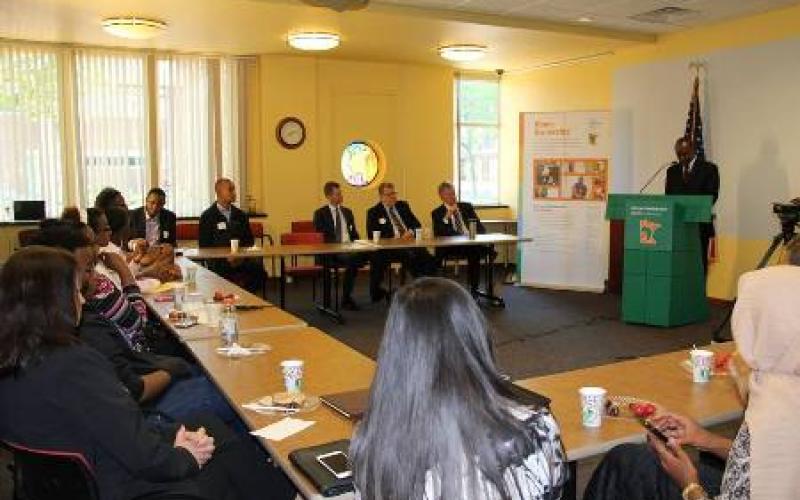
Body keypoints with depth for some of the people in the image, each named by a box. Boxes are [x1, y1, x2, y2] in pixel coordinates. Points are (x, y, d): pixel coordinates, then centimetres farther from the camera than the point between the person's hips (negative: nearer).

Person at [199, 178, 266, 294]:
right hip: (218, 260, -3)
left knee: (258, 266, -28)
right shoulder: (208, 216, 5)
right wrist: (225, 258, -13)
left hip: (242, 258, 3)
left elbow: (249, 240, 18)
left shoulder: (241, 215, 17)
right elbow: (204, 246, 1)